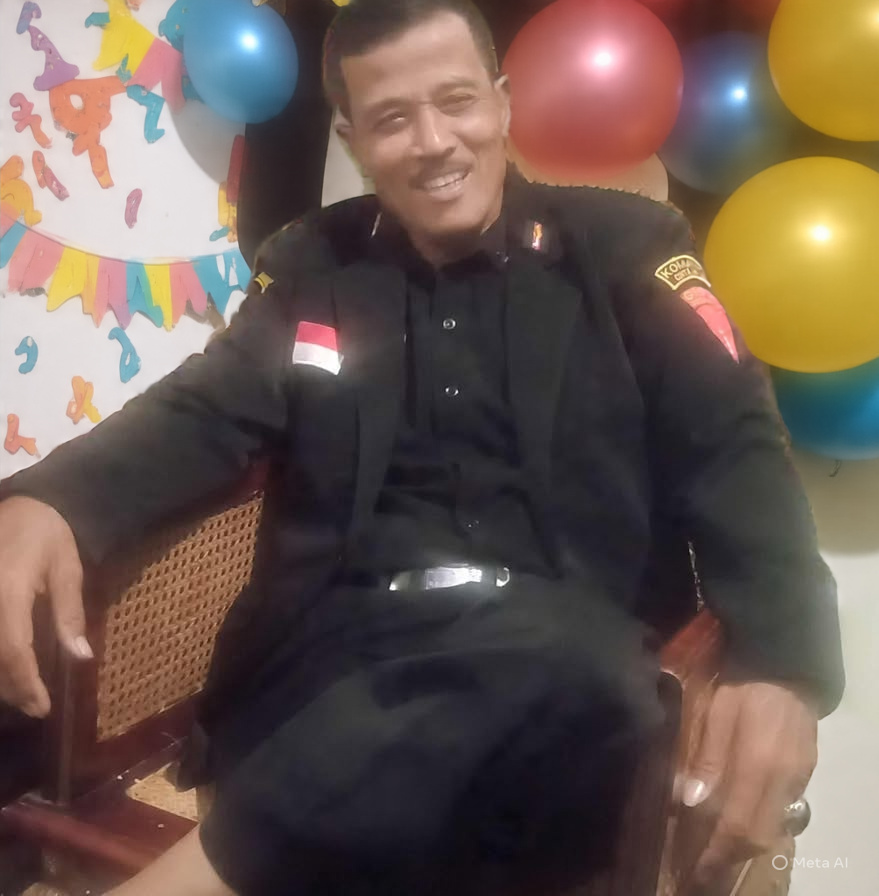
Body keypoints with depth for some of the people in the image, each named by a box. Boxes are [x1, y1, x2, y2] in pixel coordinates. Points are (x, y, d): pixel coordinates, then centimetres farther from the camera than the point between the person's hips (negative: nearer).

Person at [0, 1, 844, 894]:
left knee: (559, 670, -36)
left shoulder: (624, 246, 9)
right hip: (335, 641, 0)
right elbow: (206, 412, 7)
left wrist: (783, 663, -17)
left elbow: (733, 449, 2)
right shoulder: (312, 263, 16)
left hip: (558, 645, 1)